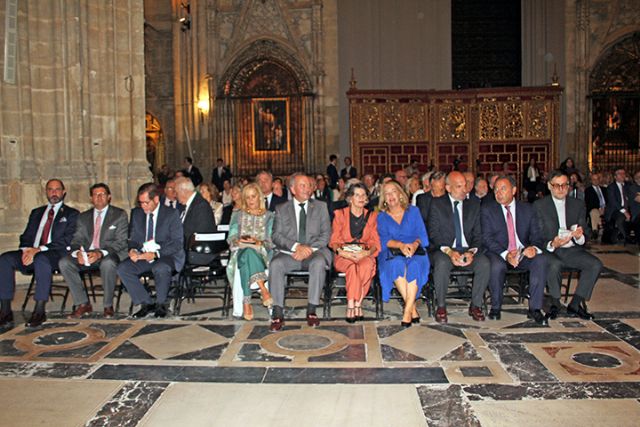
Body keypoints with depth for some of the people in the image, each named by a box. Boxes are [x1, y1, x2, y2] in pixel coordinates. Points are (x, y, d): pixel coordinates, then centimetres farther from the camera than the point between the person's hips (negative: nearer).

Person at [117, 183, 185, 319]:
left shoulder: (172, 214, -5)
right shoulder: (136, 213, 11)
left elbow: (178, 243, -11)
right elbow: (133, 238, 16)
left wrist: (156, 254, -24)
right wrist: (132, 250, -10)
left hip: (167, 256, -5)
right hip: (143, 255, 5)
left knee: (160, 268, -37)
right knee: (122, 268, -20)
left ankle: (160, 304, -11)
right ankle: (146, 303, -6)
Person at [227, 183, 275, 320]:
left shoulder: (268, 216, 19)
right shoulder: (238, 215, 24)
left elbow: (271, 240, 7)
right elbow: (231, 237, 13)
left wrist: (259, 242, -13)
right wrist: (238, 241, -10)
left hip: (262, 251, -1)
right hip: (240, 251, 1)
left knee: (247, 255, -38)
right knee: (247, 252, -38)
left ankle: (247, 302, -44)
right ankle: (262, 288, -48)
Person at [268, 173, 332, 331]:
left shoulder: (320, 207, 13)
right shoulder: (282, 209, 12)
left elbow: (326, 234, 5)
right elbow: (276, 236, 2)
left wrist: (310, 248, -13)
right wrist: (296, 246, -15)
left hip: (314, 252, 0)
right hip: (289, 253, 1)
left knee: (319, 263, -35)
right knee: (275, 264, -31)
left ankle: (312, 310, -26)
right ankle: (277, 313, -25)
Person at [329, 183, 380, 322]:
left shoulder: (372, 216, 14)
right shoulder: (340, 214, 10)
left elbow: (375, 242, 6)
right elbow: (334, 240, 4)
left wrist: (367, 252, -16)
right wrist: (341, 251, -18)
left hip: (365, 255, 1)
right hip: (344, 256, -1)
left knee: (367, 265, -35)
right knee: (352, 266, -36)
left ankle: (352, 305, -28)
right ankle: (357, 305, -30)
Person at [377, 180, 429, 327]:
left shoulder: (413, 211, 15)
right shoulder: (381, 217, 14)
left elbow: (422, 234, 5)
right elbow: (384, 240, 0)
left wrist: (414, 244, -18)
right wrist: (400, 245, -19)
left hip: (414, 250, 0)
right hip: (392, 254, 0)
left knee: (415, 265, -34)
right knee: (397, 264, -35)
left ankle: (407, 311, -32)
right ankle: (413, 308, -27)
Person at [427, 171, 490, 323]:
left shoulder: (474, 206, 13)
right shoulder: (437, 204, 3)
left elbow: (478, 234, 8)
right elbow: (433, 232, -4)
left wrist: (471, 252, -12)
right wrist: (449, 251, -20)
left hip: (467, 250, 3)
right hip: (444, 250, -3)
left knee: (484, 263, -27)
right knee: (442, 263, -35)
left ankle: (475, 305, -9)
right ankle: (441, 306, -17)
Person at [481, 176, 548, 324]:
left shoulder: (527, 209, 9)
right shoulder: (488, 209, 1)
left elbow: (536, 235, 5)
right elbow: (487, 238, -8)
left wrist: (534, 248, -21)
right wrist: (505, 254, -24)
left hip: (523, 252, 2)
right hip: (498, 253, -2)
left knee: (541, 261, -27)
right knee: (497, 265, -35)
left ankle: (535, 308, -17)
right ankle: (495, 307, -11)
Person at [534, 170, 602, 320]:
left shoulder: (578, 204, 11)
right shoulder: (539, 205, 0)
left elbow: (584, 235, 8)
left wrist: (579, 236, -18)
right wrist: (552, 244, -27)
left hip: (572, 249, 4)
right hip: (549, 250, -4)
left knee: (596, 264, -21)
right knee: (555, 264, -35)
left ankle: (575, 305, -12)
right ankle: (555, 302, -11)